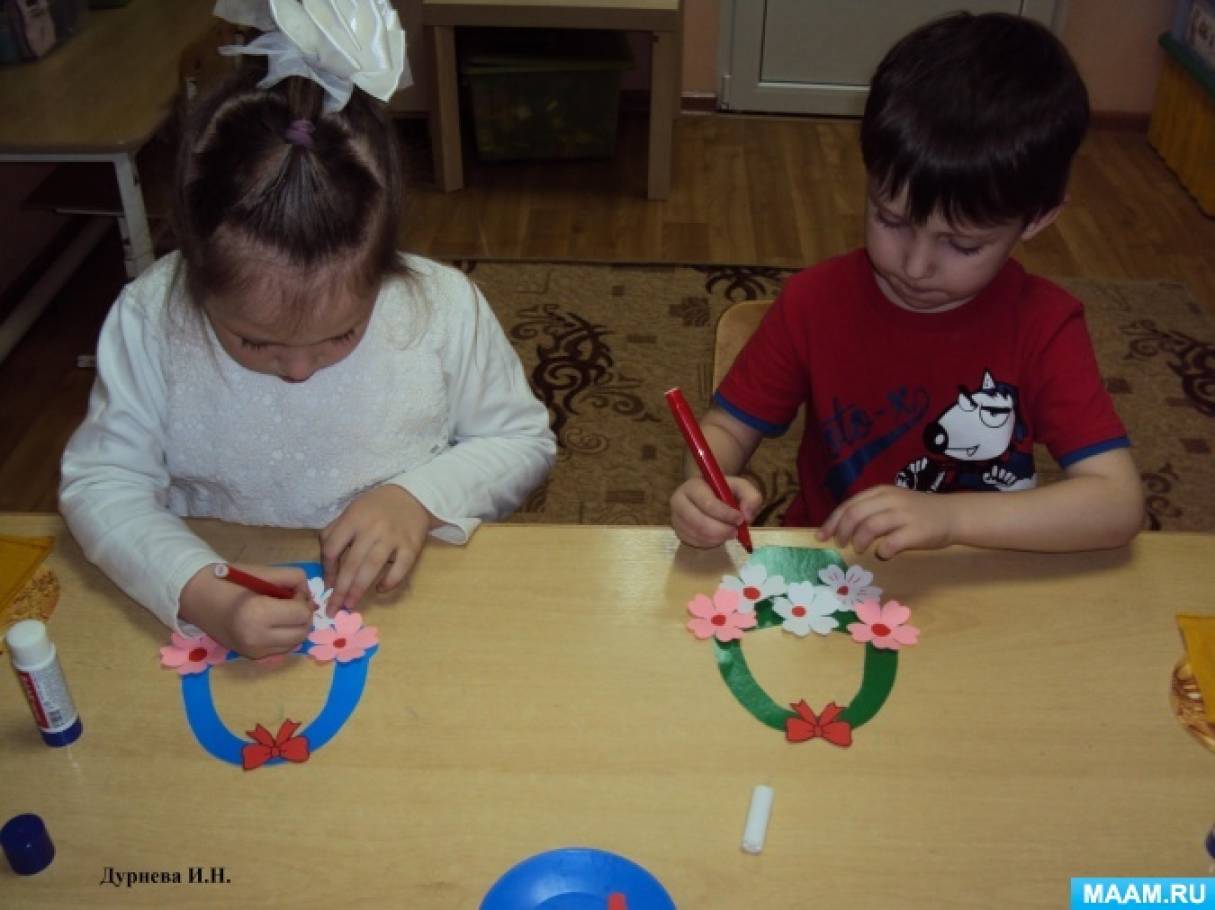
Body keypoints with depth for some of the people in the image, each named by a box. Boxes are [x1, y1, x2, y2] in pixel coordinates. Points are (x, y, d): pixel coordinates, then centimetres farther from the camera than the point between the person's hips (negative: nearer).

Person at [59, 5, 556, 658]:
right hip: (225, 600, 2)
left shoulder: (443, 305, -14)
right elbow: (99, 481, -8)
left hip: (408, 602, -1)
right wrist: (200, 595, -25)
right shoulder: (150, 317, -13)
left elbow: (524, 440, -1)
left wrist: (421, 495, -19)